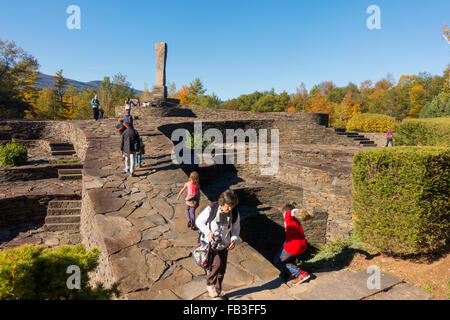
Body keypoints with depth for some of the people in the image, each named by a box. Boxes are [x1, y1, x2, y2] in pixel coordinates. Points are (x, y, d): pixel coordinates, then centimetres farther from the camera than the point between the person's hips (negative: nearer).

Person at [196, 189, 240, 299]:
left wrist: (234, 239, -14)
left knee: (221, 270, 10)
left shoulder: (235, 213, -12)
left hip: (224, 245, 4)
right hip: (209, 243, -4)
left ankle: (217, 293, 33)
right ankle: (210, 284, 8)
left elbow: (236, 228, 4)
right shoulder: (211, 209, -22)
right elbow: (199, 221, -10)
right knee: (217, 263, -21)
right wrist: (208, 232, -25)